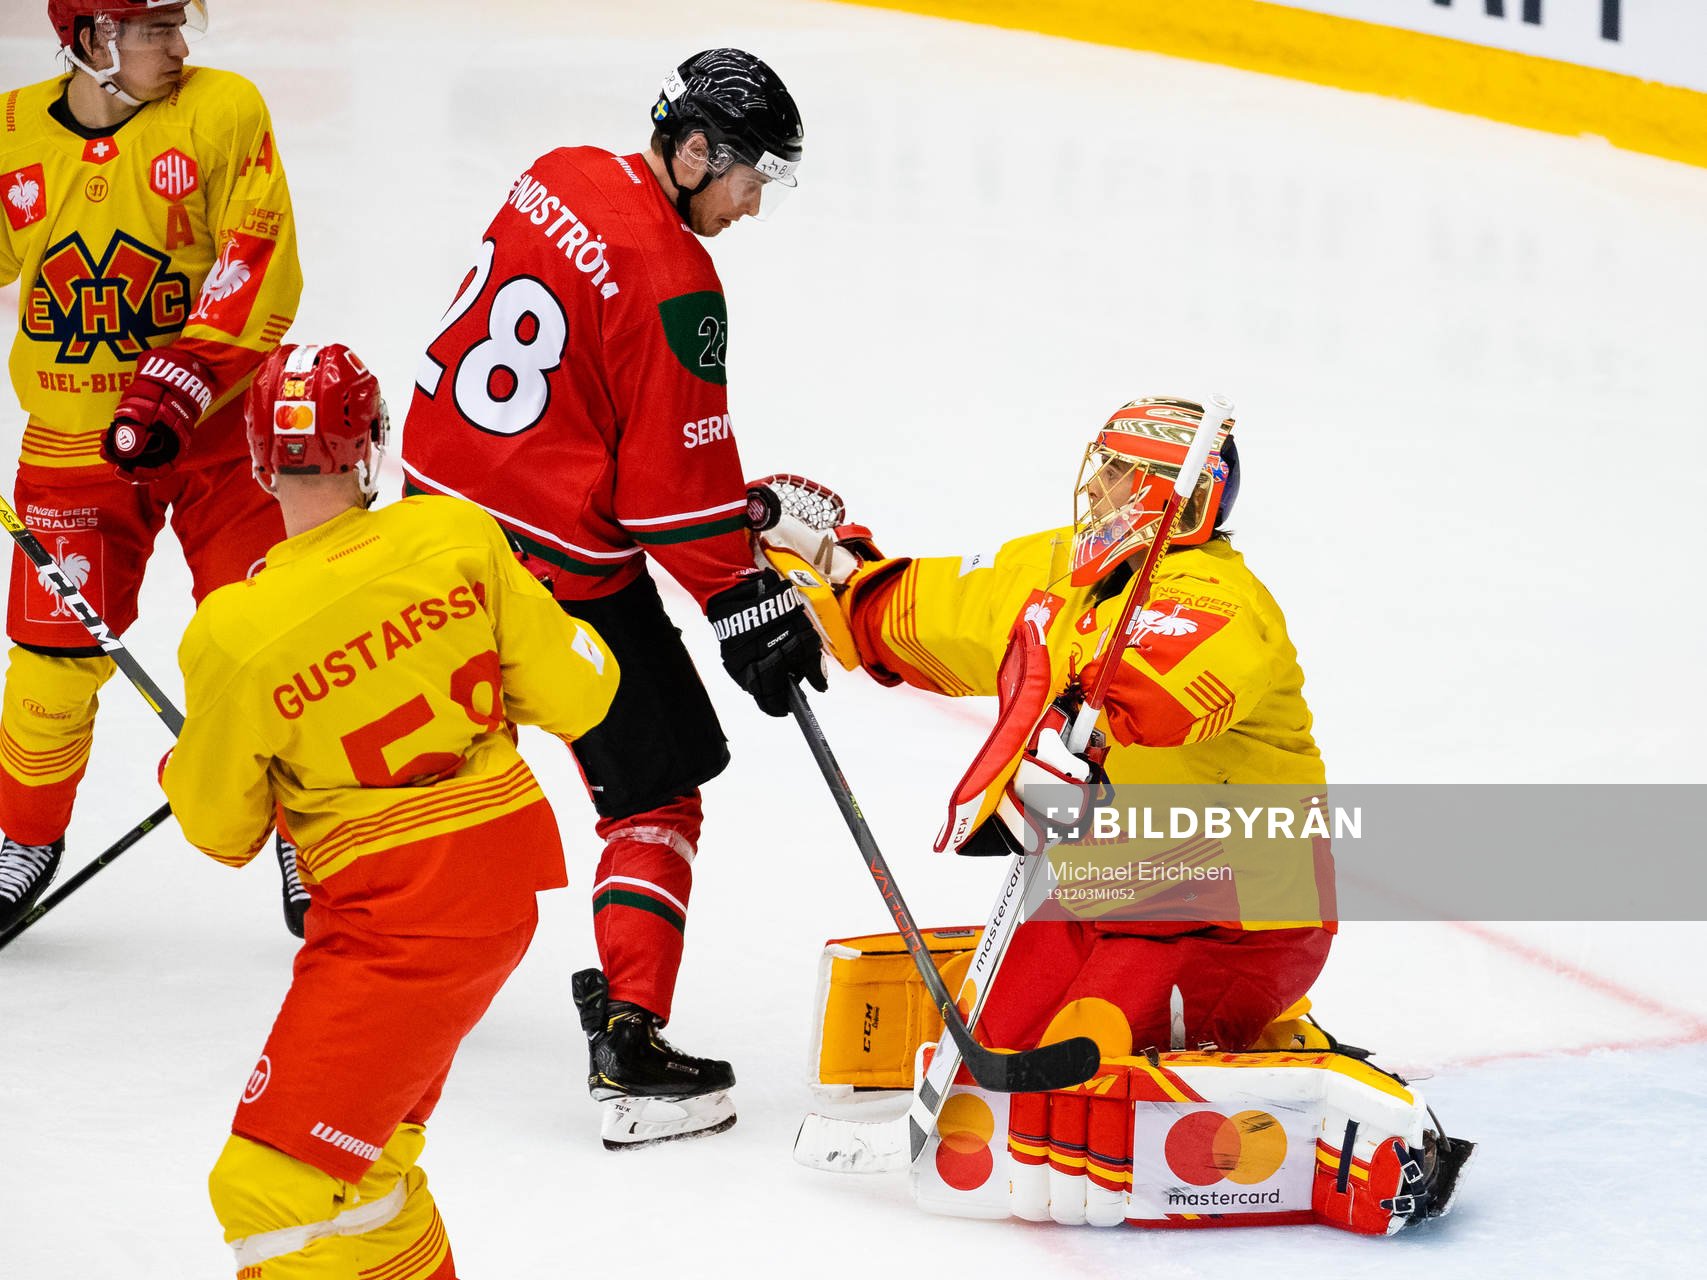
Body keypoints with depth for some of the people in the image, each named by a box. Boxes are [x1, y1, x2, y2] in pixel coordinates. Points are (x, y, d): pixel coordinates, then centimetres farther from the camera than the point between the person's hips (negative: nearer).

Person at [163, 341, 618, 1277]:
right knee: (362, 1147, 23)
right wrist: (579, 645, 23)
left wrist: (188, 768, 21)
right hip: (507, 882, 7)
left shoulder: (234, 636, -16)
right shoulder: (454, 536, -7)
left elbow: (223, 832, -1)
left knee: (275, 1185, -6)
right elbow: (571, 697, 1)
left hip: (396, 918, -7)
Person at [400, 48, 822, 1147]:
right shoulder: (670, 280, -22)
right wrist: (748, 603, -11)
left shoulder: (556, 179, 3)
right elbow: (679, 479, -20)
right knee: (658, 785, 0)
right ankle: (629, 1046, -7)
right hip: (564, 567, -9)